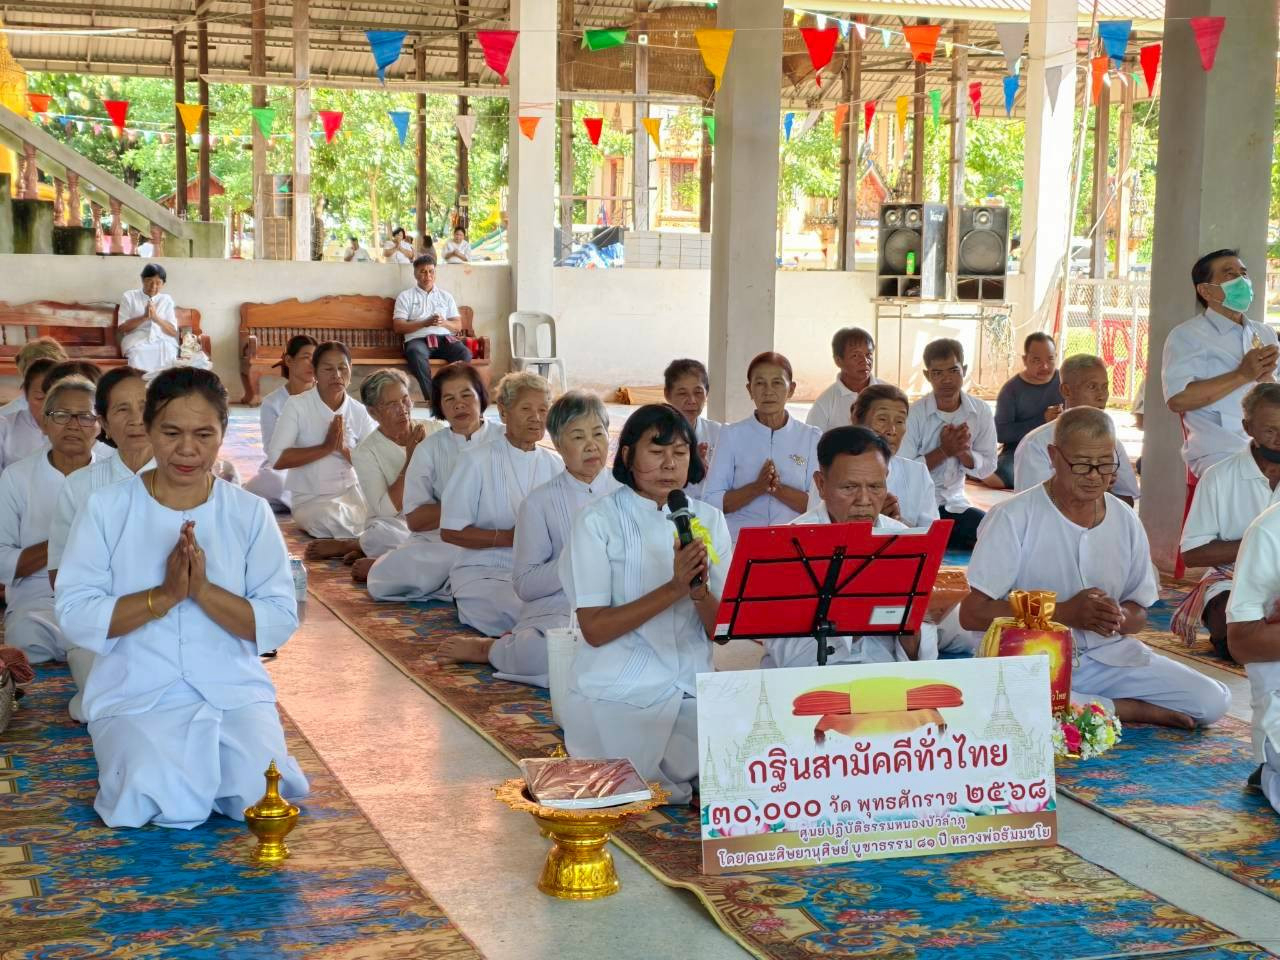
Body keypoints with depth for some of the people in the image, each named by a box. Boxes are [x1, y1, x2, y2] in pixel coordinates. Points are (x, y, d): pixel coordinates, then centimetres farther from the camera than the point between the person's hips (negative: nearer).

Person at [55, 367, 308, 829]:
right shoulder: (107, 508, -2)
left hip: (234, 691, 1)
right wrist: (164, 595, -20)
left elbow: (280, 622, -5)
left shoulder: (251, 512, 1)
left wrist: (204, 590, -19)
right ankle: (132, 751, 7)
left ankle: (209, 753, 9)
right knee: (168, 804, -27)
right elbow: (75, 616, -8)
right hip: (136, 695, -1)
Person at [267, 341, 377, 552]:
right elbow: (277, 459, -19)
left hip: (352, 492, 3)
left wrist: (344, 449, -19)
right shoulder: (297, 406, -9)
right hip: (311, 500, -3)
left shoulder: (359, 411, 1)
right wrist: (326, 447, -21)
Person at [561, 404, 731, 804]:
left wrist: (700, 591, -21)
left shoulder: (708, 520, 6)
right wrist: (674, 588, -23)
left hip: (693, 690, 4)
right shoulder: (599, 521, -6)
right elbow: (594, 628, -14)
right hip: (619, 694, -4)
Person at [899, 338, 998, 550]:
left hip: (955, 504, 5)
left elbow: (987, 468, 4)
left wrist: (963, 452, -15)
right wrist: (943, 451, -19)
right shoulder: (914, 414, -11)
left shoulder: (981, 412, 1)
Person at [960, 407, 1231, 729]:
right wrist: (1065, 613, -18)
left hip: (1108, 655, 4)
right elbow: (972, 613, -12)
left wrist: (1118, 618, -12)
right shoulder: (1012, 518, -8)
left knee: (1213, 701, -13)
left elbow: (1138, 613, 14)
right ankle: (1125, 709, -14)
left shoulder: (1126, 522, 7)